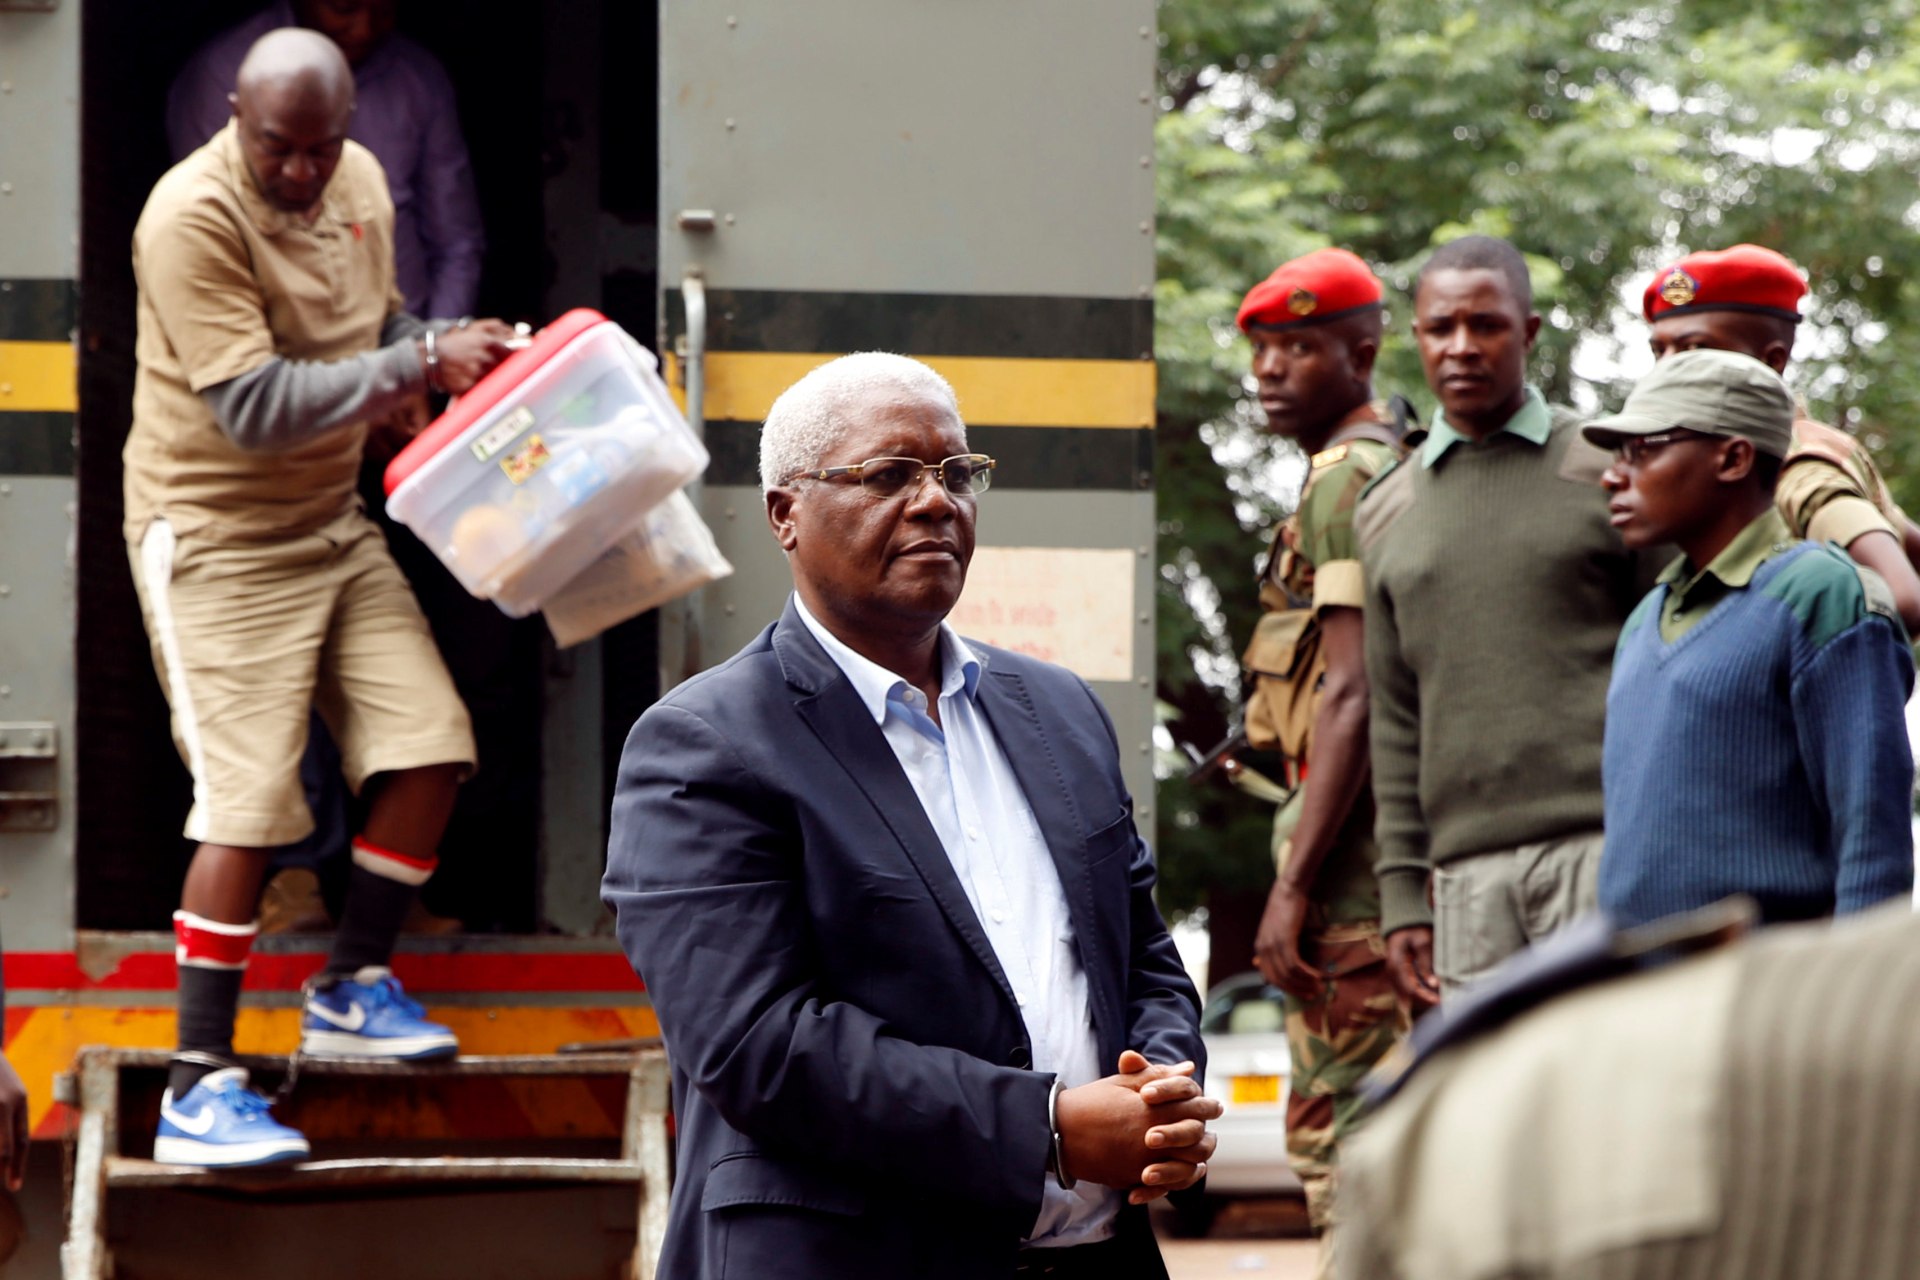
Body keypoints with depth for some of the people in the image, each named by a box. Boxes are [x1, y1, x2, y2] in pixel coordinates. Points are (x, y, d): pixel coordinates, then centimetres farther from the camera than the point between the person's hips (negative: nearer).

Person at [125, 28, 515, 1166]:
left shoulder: (358, 183, 4)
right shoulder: (194, 219, -21)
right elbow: (253, 407, -25)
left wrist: (445, 347, -1)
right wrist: (417, 366, -24)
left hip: (334, 519, 8)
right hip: (215, 537, -8)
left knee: (432, 749, 1)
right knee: (249, 804, -13)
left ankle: (353, 989, 21)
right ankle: (199, 1087, -7)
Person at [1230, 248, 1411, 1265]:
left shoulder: (1349, 480, -12)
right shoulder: (1387, 464, 19)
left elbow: (1355, 695, -20)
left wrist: (1293, 883, -22)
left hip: (1353, 838, -11)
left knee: (1337, 1129, -9)